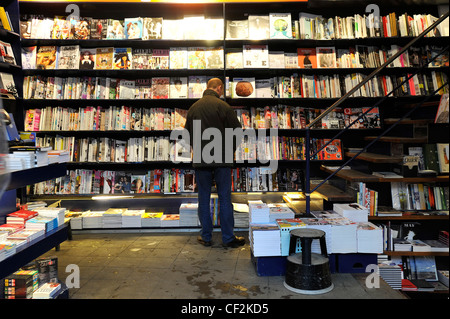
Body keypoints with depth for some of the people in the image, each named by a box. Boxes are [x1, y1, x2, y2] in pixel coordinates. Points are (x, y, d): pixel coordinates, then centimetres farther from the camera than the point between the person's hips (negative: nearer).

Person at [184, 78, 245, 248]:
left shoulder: (193, 108, 6)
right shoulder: (223, 106, -7)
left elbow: (187, 134, 13)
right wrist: (230, 150, 9)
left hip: (200, 161, 3)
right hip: (221, 160, -3)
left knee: (204, 199, 10)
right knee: (225, 199, 4)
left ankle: (206, 237, 17)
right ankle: (228, 237, 10)